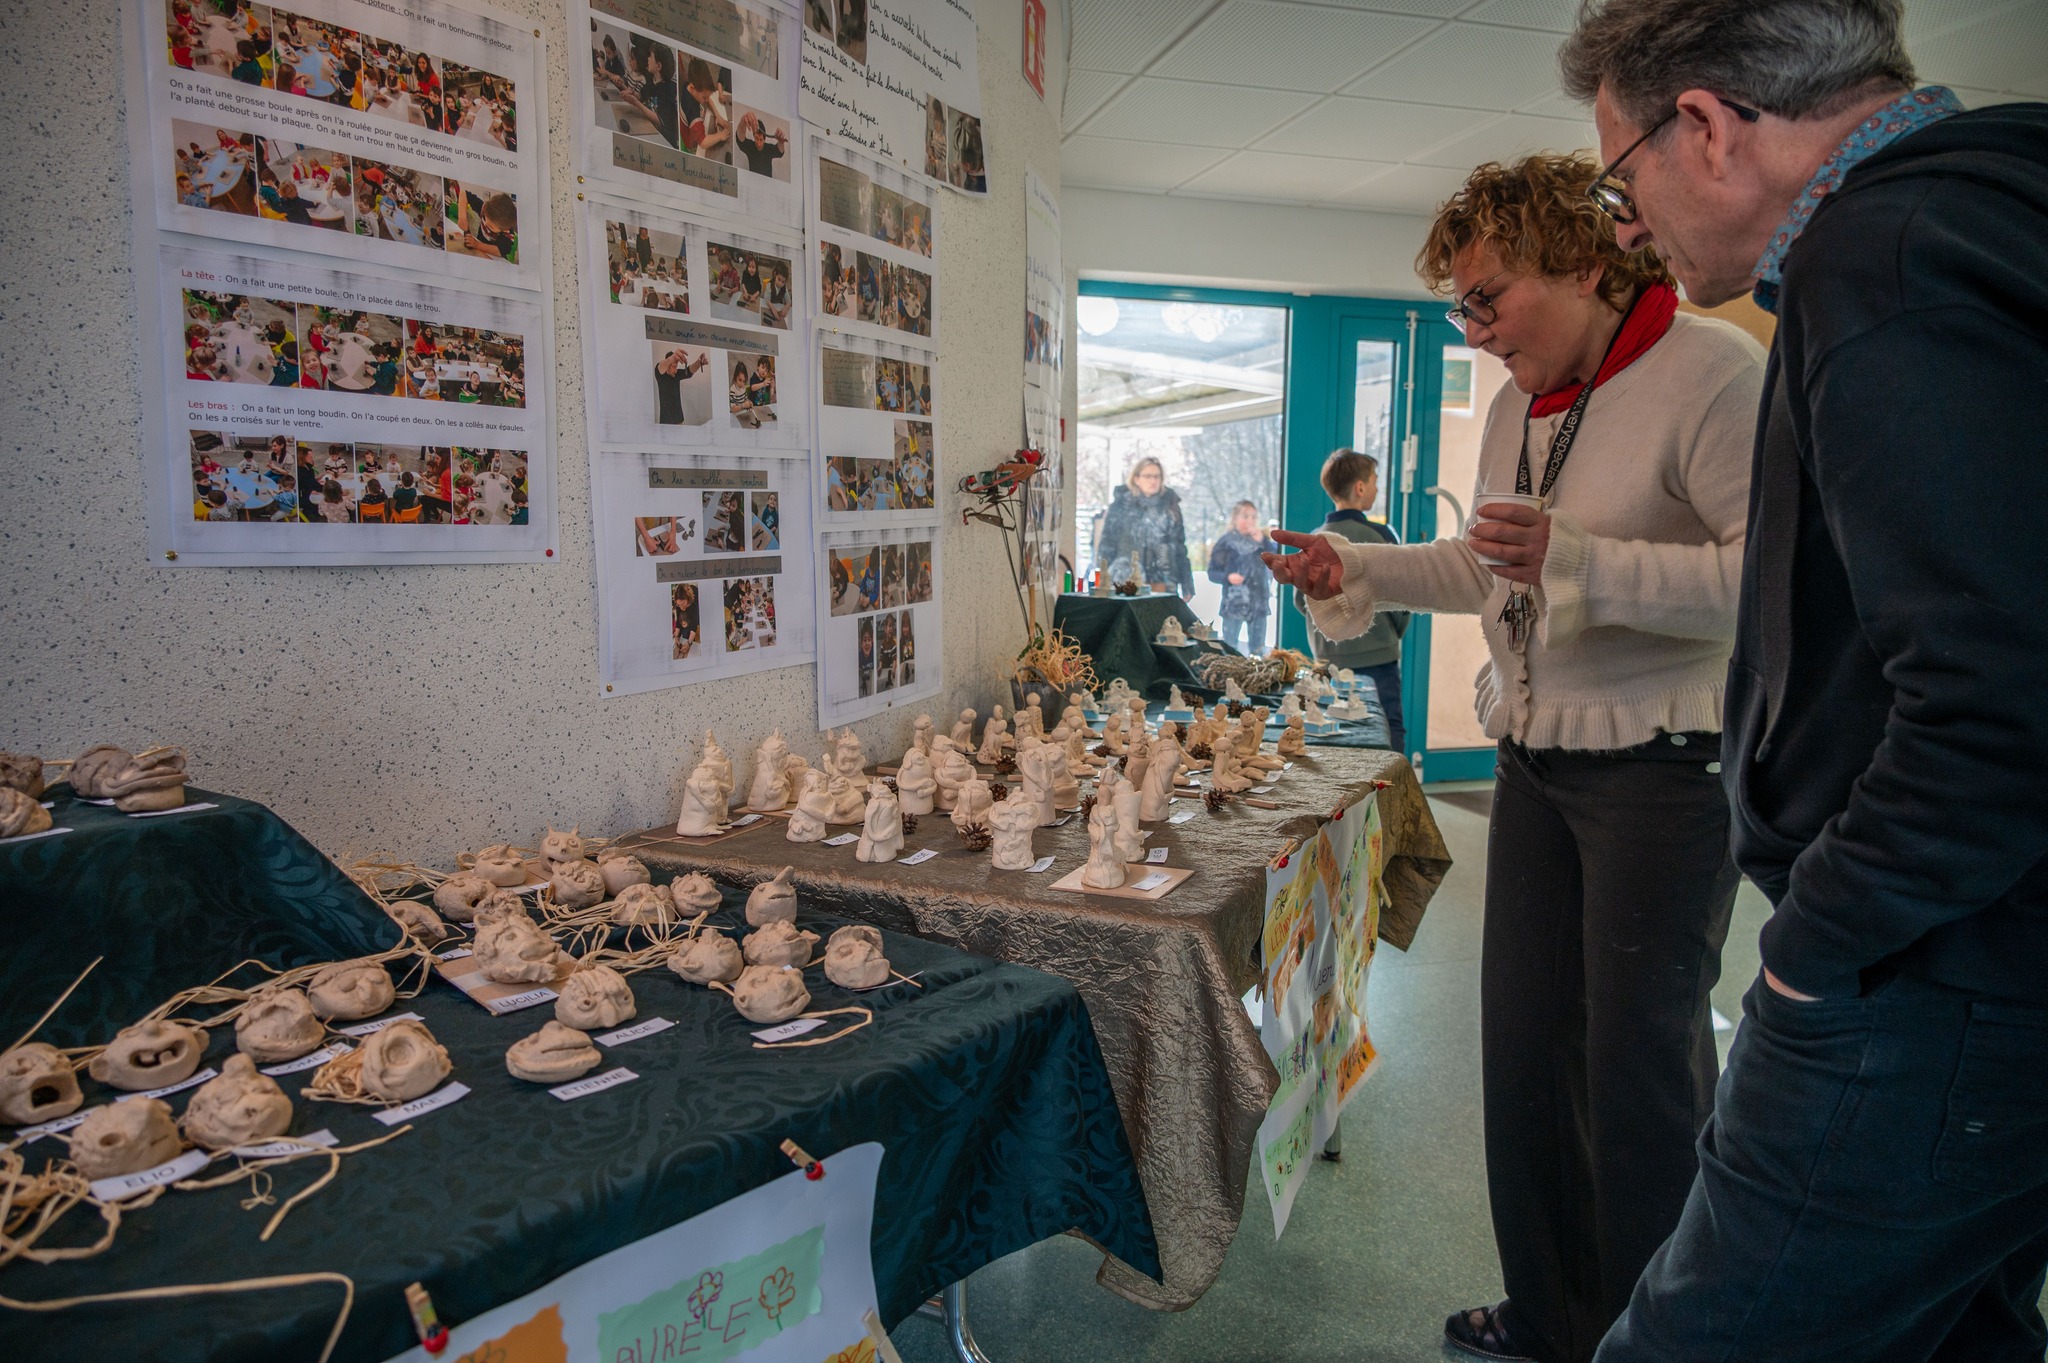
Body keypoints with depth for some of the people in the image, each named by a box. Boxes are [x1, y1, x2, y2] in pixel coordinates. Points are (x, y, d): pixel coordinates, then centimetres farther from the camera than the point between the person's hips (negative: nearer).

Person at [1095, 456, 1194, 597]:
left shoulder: (1170, 506, 12)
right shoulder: (1121, 505, 2)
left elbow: (1180, 548, 14)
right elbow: (1107, 543, 1)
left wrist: (1187, 585, 10)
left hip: (1163, 585, 3)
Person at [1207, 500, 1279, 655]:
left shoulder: (1260, 538, 9)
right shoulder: (1226, 541, -3)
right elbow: (1212, 573, -4)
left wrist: (1262, 541, -13)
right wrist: (1228, 577, -22)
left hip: (1259, 603, 4)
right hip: (1234, 604, -4)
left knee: (1258, 651, 11)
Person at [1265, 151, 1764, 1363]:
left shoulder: (1709, 369, -13)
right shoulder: (1519, 406, 12)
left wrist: (1580, 558, -29)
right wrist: (1357, 571, 11)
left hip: (1664, 764, -7)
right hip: (1537, 760, 8)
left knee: (1639, 1060, 2)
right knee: (1527, 1042, 12)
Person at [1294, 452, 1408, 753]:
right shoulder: (1377, 536, -11)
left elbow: (1301, 601, 9)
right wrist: (1395, 633, 9)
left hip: (1326, 658, 6)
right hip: (1375, 657, -5)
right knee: (1389, 738, -1)